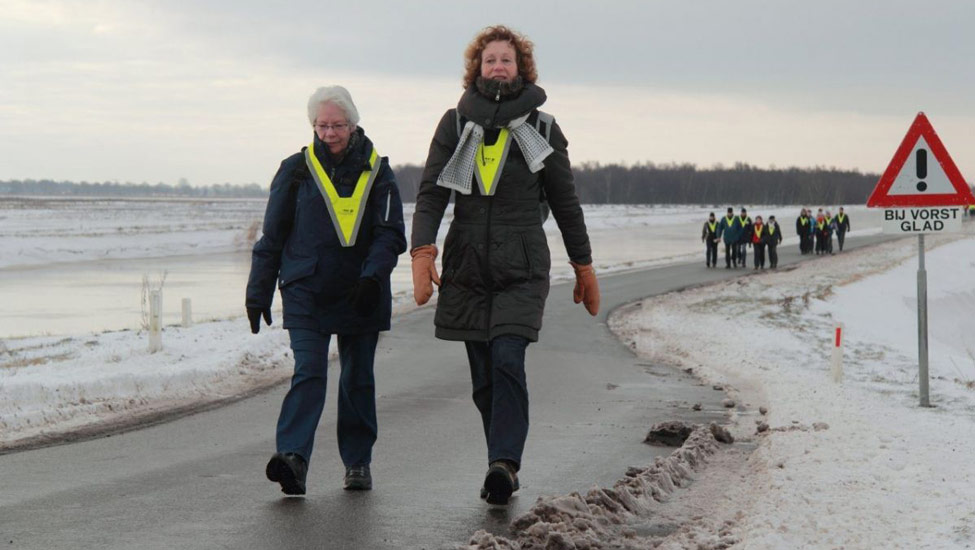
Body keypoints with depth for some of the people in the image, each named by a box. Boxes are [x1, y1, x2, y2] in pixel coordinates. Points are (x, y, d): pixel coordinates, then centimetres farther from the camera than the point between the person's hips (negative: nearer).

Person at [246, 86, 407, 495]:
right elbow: (272, 238, 7)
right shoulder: (296, 171, 2)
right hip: (305, 292, -1)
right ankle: (293, 457, -27)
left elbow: (390, 233, -1)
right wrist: (258, 293, 6)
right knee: (308, 372, -16)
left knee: (358, 380, 9)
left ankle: (357, 462, 21)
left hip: (360, 295, 2)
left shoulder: (375, 170, 4)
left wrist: (372, 276, -17)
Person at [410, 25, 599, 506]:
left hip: (523, 269, -2)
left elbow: (565, 203, 10)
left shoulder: (542, 128, 3)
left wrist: (584, 269, 12)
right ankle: (504, 465, 16)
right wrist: (422, 254, -16)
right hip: (467, 268, 2)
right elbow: (430, 193, -1)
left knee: (507, 360, -19)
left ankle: (503, 464, -26)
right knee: (483, 377, 5)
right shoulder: (455, 123, 5)